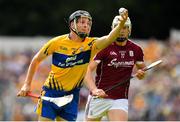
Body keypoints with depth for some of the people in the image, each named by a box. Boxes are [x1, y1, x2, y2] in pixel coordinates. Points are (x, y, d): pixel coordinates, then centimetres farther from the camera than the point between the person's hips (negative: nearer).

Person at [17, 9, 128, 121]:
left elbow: (109, 39, -29)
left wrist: (121, 24, -48)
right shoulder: (57, 42, -9)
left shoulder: (90, 45, -8)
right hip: (51, 92, -2)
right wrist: (27, 84, 4)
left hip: (71, 96, 2)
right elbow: (36, 60, 4)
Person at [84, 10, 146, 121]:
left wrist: (141, 73, -5)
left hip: (121, 99, 2)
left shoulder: (136, 50, 3)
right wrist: (94, 90, -34)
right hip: (98, 98, -2)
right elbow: (88, 71, -17)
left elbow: (141, 68, 21)